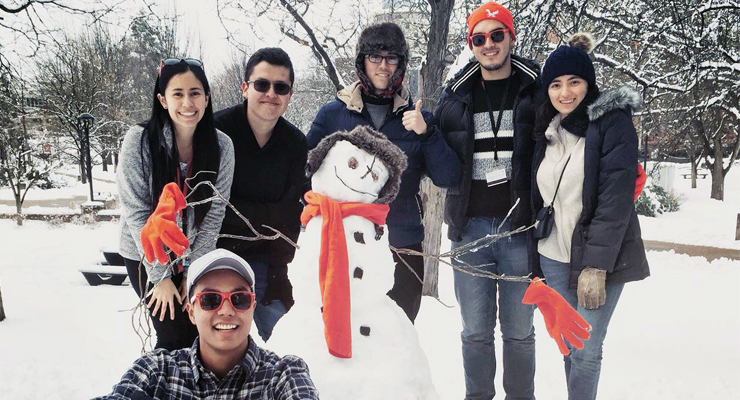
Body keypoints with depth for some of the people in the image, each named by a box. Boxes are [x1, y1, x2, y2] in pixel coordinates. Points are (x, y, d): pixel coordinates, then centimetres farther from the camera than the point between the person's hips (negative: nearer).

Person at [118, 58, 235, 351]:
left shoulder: (221, 146, -10)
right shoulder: (140, 140, -17)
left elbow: (214, 213, -5)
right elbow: (137, 212, -16)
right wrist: (160, 276, -15)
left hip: (196, 257, 3)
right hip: (146, 256, -2)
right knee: (175, 338, -7)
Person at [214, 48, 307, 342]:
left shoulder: (296, 144, -1)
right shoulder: (216, 130, -12)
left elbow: (289, 217, 0)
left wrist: (279, 275, -6)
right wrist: (266, 216, -15)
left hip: (263, 259, 3)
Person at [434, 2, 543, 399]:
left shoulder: (539, 90, 2)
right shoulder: (454, 97, 9)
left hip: (521, 227, -2)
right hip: (471, 227, 2)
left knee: (518, 330, 9)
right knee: (476, 330, 10)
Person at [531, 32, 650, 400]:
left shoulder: (613, 121, -9)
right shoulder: (547, 129, 9)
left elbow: (616, 197, -16)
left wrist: (596, 265, -21)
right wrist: (535, 259, 8)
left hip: (601, 258, -5)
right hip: (555, 256, 5)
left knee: (586, 349, -3)